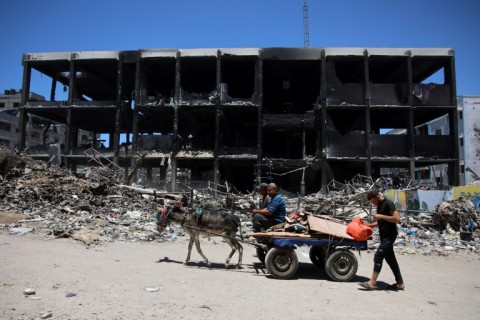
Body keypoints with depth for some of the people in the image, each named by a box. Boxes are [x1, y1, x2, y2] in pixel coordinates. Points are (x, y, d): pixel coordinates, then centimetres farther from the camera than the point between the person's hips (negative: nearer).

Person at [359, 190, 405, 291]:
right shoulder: (379, 205, 13)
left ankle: (372, 283, -8)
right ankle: (400, 283, 23)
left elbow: (397, 219, -23)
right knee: (390, 258, 13)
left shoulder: (388, 204, -15)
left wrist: (381, 216, -22)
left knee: (378, 256, -12)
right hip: (384, 236, 10)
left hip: (389, 236, -10)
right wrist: (370, 225, 10)